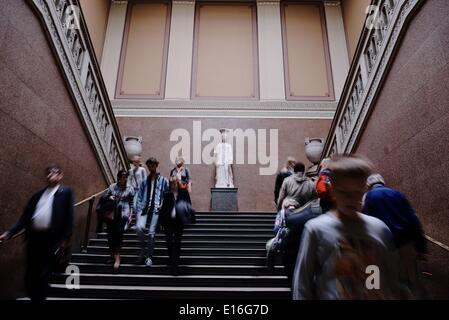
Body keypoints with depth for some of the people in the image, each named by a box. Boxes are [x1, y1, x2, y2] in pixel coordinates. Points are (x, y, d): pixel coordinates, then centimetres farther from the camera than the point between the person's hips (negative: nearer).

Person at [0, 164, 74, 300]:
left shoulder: (66, 192, 1)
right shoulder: (38, 194, 17)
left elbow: (69, 217, -4)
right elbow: (25, 216, 14)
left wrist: (65, 239, -9)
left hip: (51, 239, -5)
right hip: (34, 238, 5)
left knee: (43, 275, 0)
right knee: (30, 275, 12)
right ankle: (34, 297, 31)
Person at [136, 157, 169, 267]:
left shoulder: (163, 180, 6)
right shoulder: (145, 181, 15)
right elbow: (140, 196, 13)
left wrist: (162, 205, -9)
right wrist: (138, 209, 3)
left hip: (155, 209, -2)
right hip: (144, 208, 3)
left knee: (151, 233, -3)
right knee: (139, 227, -19)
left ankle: (149, 257, 11)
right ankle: (142, 248, 6)